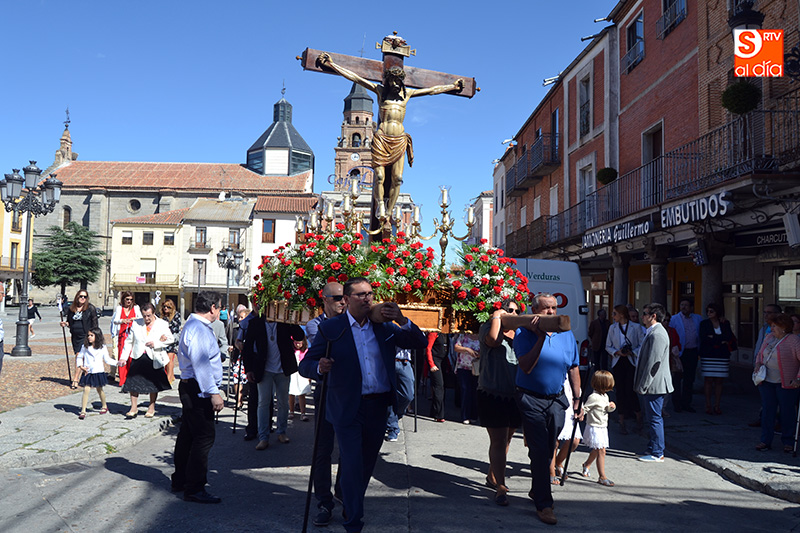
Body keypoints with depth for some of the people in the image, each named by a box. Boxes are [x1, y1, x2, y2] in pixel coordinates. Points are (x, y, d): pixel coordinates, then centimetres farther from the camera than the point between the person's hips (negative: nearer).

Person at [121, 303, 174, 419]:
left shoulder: (162, 324, 0)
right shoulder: (136, 324, 5)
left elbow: (171, 339, -1)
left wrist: (156, 344, -13)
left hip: (154, 359, -2)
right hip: (138, 357, 2)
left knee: (153, 384, 9)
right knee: (133, 383, -1)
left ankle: (151, 408, 24)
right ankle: (134, 408, 14)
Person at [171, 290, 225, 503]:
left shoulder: (195, 325, 17)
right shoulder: (198, 329, -17)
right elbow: (201, 364, -24)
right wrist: (213, 393, -25)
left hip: (190, 388, 11)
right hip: (198, 390, -11)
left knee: (188, 435, 18)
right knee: (205, 436, -8)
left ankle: (180, 481, 30)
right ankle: (194, 489, -3)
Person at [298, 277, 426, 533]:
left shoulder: (384, 326, 5)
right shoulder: (330, 328, -5)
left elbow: (419, 343, 6)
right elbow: (305, 365, -5)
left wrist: (402, 320, -11)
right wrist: (319, 367, -29)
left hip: (379, 406, 4)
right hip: (347, 409, -4)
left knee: (367, 464, 17)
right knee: (352, 466, -4)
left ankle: (351, 507, 41)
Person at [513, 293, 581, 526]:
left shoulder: (566, 334, 4)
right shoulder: (524, 333, -9)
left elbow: (573, 368, 11)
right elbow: (526, 367, -21)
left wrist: (577, 398, 9)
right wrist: (540, 337, -26)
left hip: (557, 400, 4)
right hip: (532, 400, -4)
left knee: (548, 451, 14)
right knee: (539, 451, -4)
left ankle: (536, 489, 35)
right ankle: (544, 504, 3)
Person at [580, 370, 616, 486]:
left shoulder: (605, 396, 8)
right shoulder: (594, 397, -20)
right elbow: (585, 408, -19)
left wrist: (611, 406, -2)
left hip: (603, 428, 9)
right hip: (594, 428, -9)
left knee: (596, 450, 22)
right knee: (601, 451, -9)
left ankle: (586, 465, 45)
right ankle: (602, 477, -4)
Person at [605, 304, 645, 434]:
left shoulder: (635, 327, -3)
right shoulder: (612, 328, 7)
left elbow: (642, 345, -1)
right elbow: (608, 346, 10)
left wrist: (632, 352, -14)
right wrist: (617, 352, -7)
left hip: (632, 362, -3)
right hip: (618, 363, 3)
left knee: (630, 391, -9)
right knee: (620, 392, 4)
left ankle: (639, 416, 16)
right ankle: (622, 422, 14)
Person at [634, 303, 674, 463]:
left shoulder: (657, 334, -19)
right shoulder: (652, 332, 15)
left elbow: (654, 362, -23)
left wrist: (643, 385, -19)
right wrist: (641, 385, 21)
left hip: (654, 385, -11)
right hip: (652, 385, 11)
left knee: (654, 418, -3)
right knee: (652, 418, 17)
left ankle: (657, 454, 6)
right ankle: (653, 449, 27)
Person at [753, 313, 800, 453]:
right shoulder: (768, 337, 10)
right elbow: (760, 353, 21)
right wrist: (758, 364, 3)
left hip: (786, 383, -5)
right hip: (767, 381, 5)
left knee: (787, 412, 3)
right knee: (767, 410, 5)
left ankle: (788, 442, 17)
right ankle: (766, 441, 10)